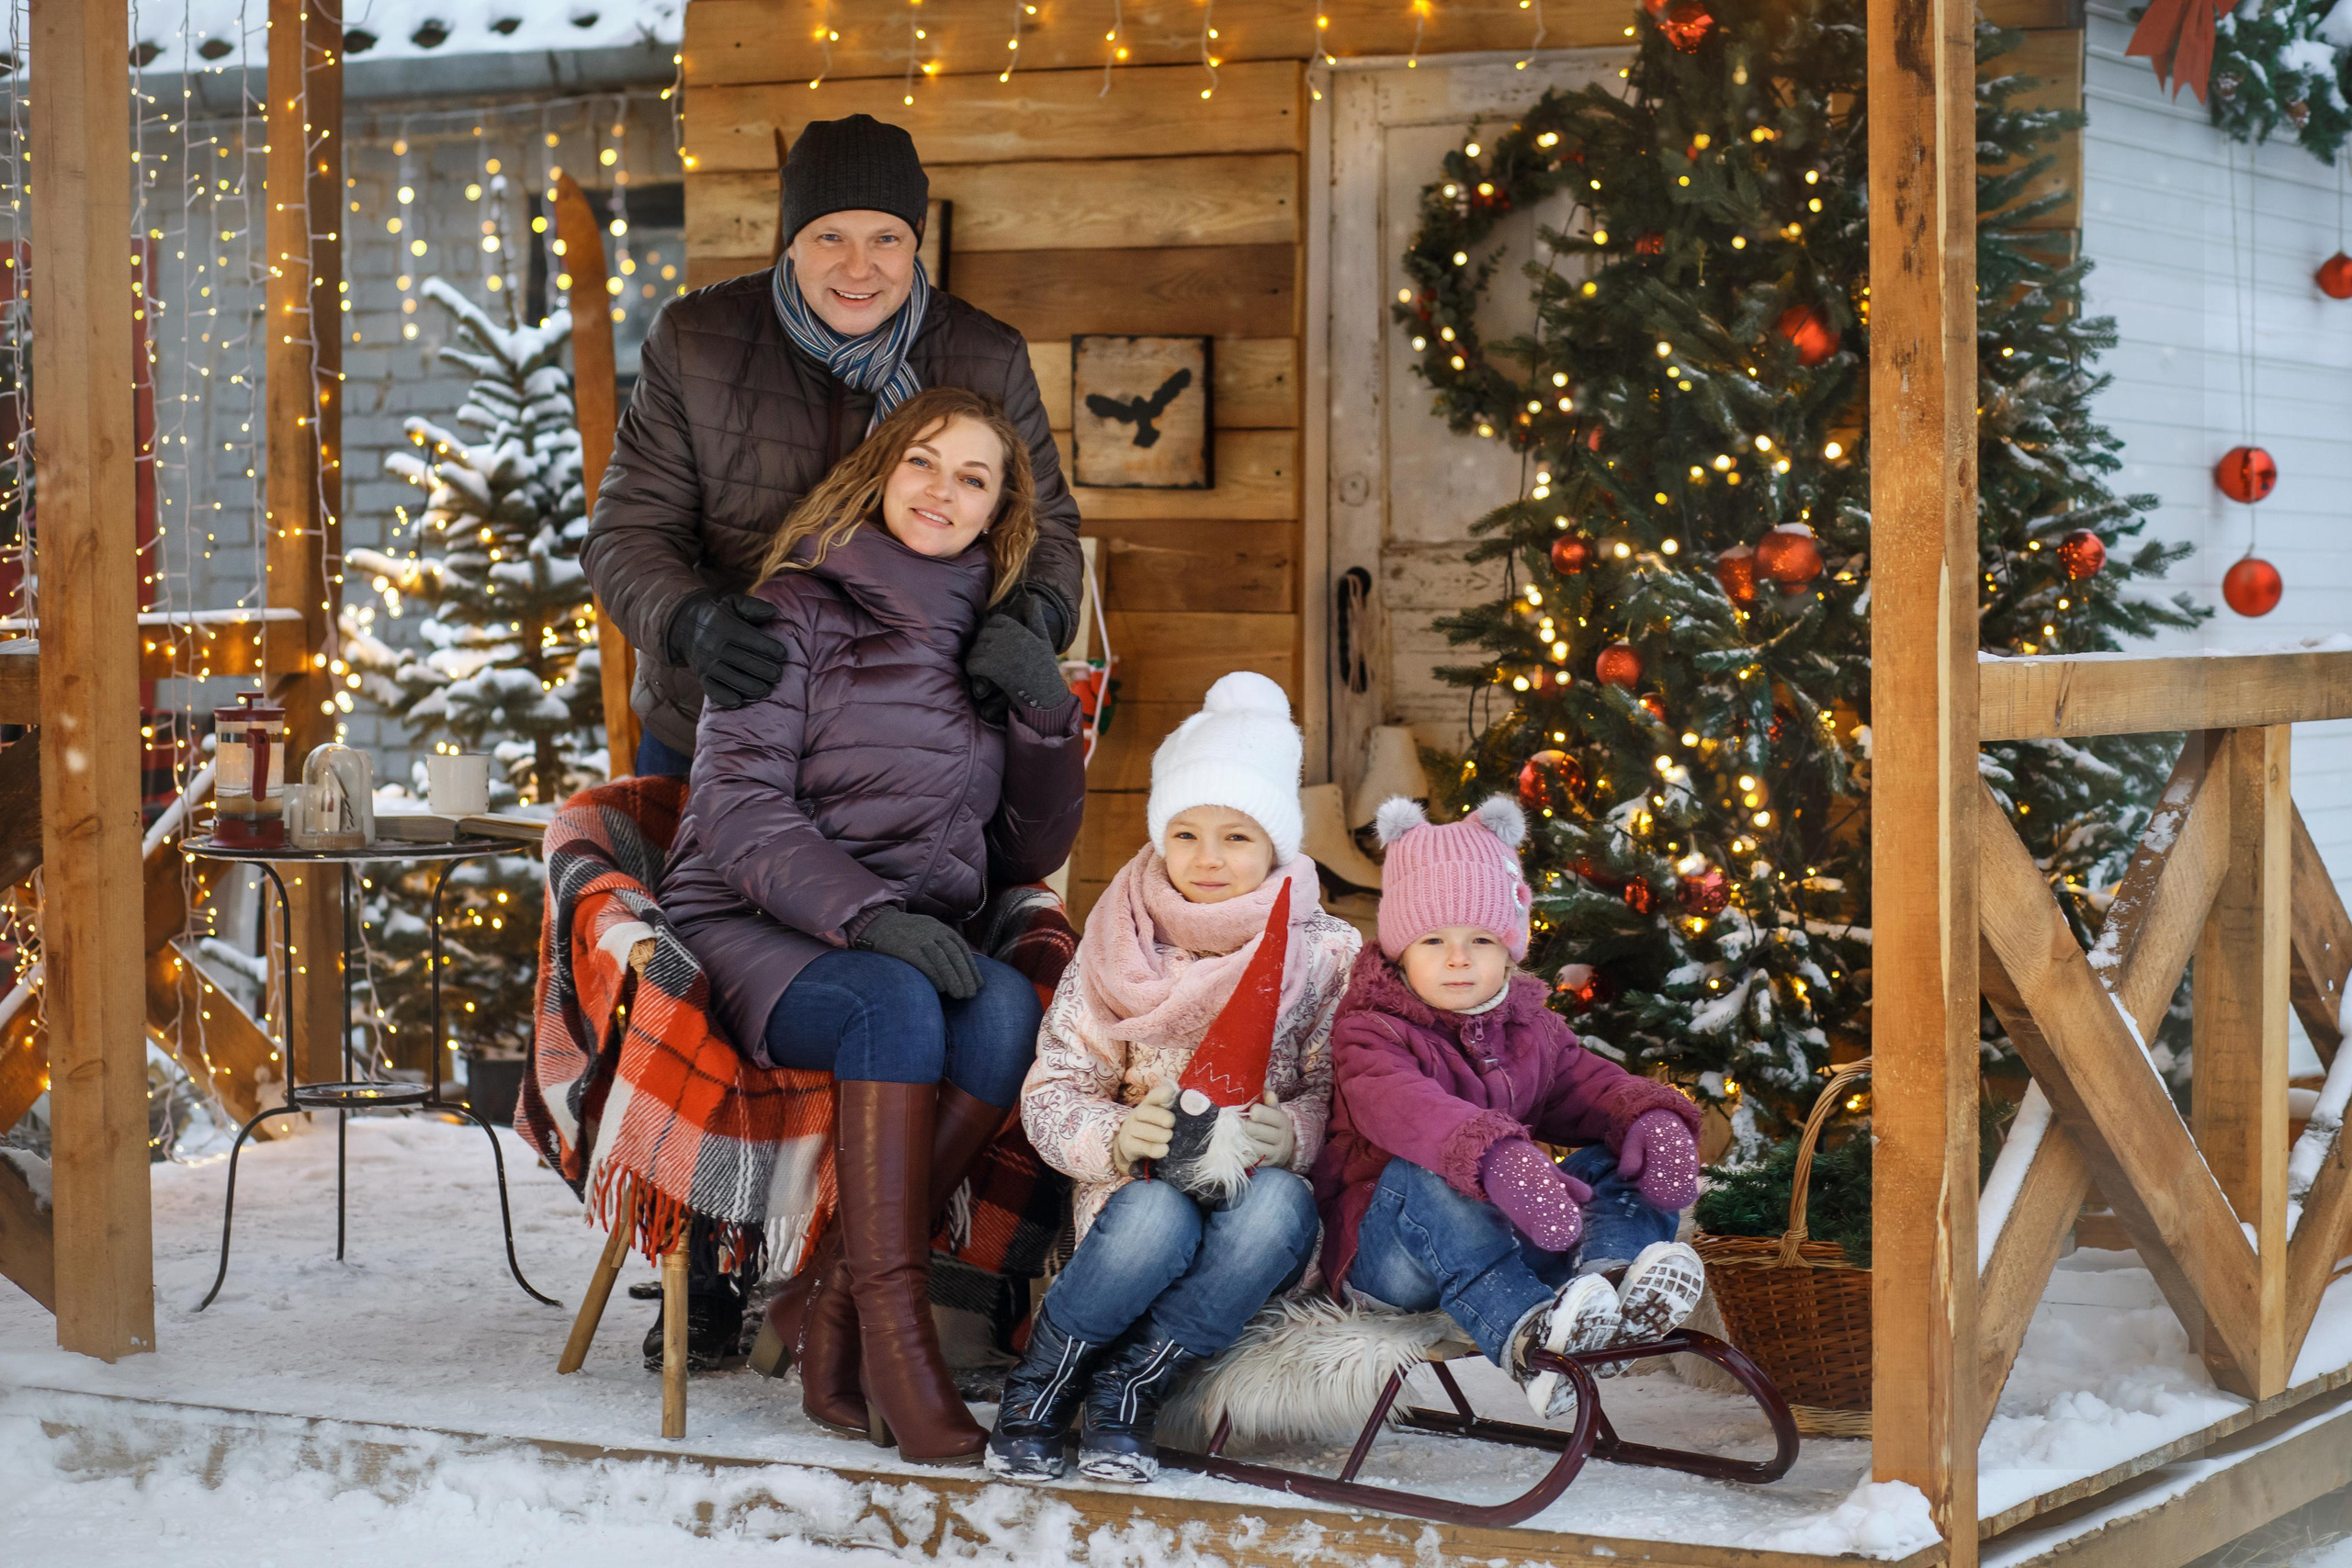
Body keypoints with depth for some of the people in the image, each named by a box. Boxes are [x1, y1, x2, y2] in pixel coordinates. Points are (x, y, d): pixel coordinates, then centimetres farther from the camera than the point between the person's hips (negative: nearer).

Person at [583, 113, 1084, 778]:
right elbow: (628, 531, -7)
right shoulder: (694, 341, -7)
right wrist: (689, 621, -31)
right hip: (705, 733, 0)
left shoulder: (988, 362, -5)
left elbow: (1045, 527, 2)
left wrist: (1035, 619, -23)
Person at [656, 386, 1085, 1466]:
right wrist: (866, 912, -26)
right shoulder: (800, 610, 0)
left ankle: (838, 1307, -25)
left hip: (913, 944, 4)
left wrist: (1047, 715, -1)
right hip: (754, 933, -4)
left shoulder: (987, 640, 15)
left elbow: (1028, 853, 16)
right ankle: (894, 1327, -37)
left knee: (1009, 1008, -30)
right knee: (897, 1002, -37)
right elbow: (738, 809, -10)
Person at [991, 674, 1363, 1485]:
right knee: (1156, 1220, -37)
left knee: (1278, 1204, -37)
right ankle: (1036, 1390, -11)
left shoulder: (1328, 954, 3)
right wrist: (1118, 1134, -21)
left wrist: (1291, 1135, -24)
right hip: (1138, 1188, 0)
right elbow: (1051, 1094, 1)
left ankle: (1125, 1395, -20)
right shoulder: (1119, 949, 4)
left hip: (1261, 1191, 1)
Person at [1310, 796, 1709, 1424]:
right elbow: (1401, 1106, -28)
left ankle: (1609, 1270, -46)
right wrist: (1498, 1159, -48)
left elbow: (1589, 1084, 10)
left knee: (1619, 1162, -10)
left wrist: (1653, 1119, -17)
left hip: (1508, 1237, 6)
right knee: (1420, 1178, -38)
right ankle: (1525, 1335, -60)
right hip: (1391, 1249, -6)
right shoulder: (1369, 1032, -8)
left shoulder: (1531, 1030, 17)